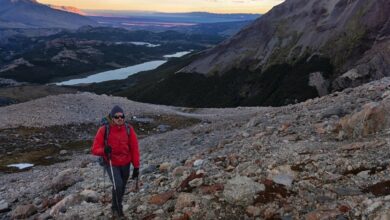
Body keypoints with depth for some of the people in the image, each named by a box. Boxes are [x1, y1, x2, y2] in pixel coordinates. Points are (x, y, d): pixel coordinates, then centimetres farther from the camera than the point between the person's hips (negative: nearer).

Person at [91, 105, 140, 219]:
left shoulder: (129, 129, -12)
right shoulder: (103, 130, -17)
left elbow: (134, 149, -6)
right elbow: (95, 149, -14)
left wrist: (136, 167, -6)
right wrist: (104, 150, -36)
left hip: (125, 164, 3)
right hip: (111, 164, -3)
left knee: (122, 188, 14)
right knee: (118, 185, -21)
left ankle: (115, 208, 41)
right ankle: (118, 208, 6)